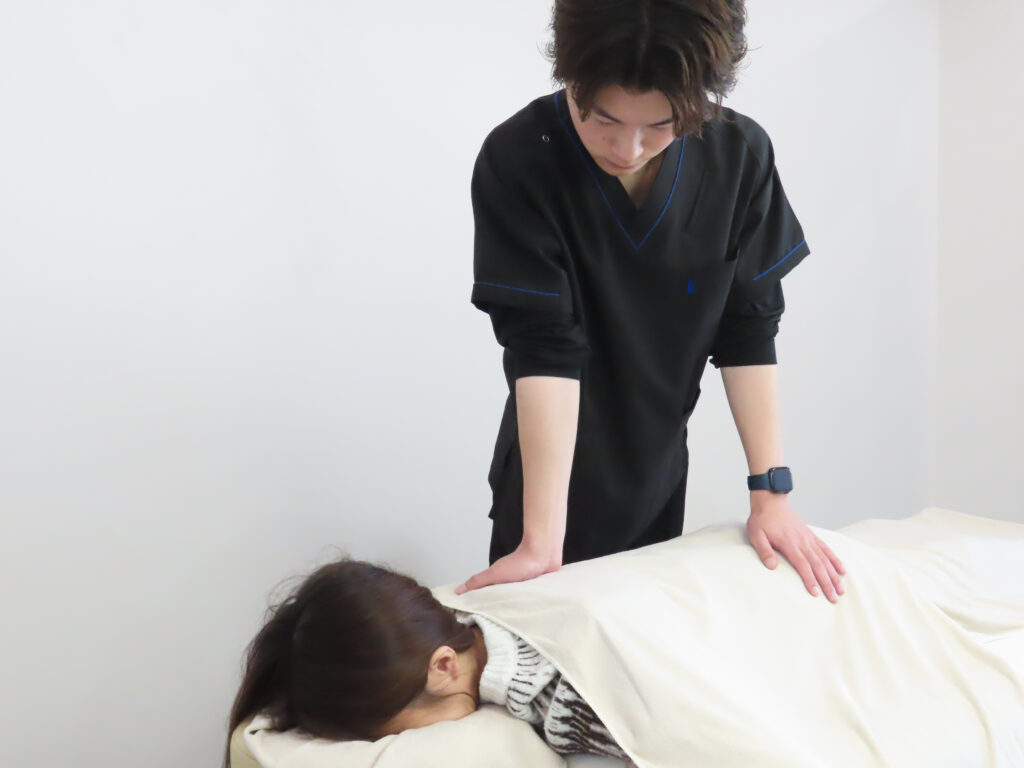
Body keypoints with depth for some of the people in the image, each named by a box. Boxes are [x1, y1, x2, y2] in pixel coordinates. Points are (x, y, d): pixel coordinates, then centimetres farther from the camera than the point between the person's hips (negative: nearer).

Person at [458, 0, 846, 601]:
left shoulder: (741, 157, -14)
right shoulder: (517, 161, -23)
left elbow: (748, 331, -9)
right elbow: (545, 348, -26)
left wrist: (771, 490, -14)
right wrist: (541, 542, -28)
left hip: (659, 482, 3)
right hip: (550, 487, -3)